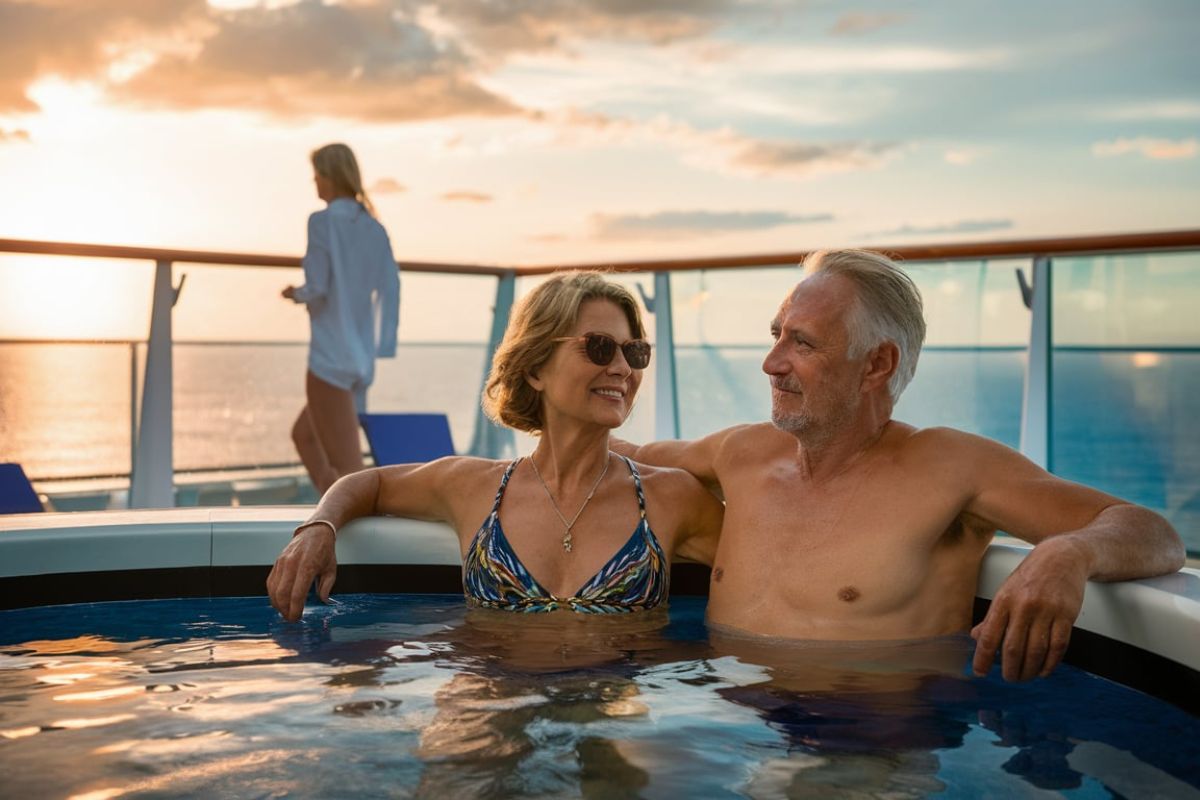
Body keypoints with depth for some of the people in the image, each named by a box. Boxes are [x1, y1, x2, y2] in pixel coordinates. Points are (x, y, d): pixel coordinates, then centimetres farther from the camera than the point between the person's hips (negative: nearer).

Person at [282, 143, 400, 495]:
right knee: (303, 436, 25)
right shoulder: (374, 229, 9)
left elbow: (317, 288, -15)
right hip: (360, 359, 8)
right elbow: (389, 291, 4)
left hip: (329, 358, -8)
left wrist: (296, 294, 7)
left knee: (347, 469, -5)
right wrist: (381, 348, 5)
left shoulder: (322, 221, -10)